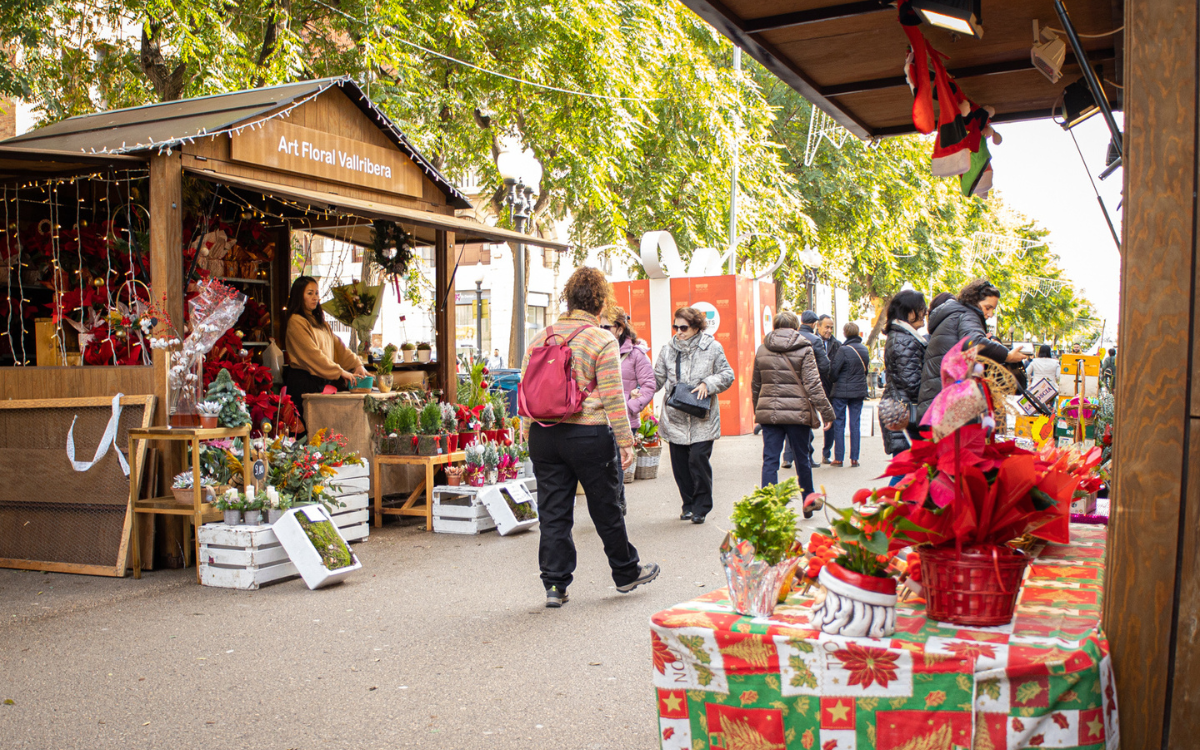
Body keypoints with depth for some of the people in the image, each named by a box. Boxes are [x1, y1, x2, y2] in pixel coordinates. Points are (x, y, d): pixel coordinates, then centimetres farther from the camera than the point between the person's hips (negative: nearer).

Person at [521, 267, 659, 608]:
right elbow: (613, 398, -11)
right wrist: (625, 442, -6)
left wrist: (529, 433, 18)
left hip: (544, 435, 4)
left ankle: (554, 585, 11)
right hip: (589, 436, -4)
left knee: (553, 512, 9)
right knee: (606, 508, 11)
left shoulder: (540, 338, 7)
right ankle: (626, 573, 28)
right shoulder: (602, 340, -8)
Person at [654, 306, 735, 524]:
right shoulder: (668, 350, 9)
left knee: (698, 459, -11)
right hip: (675, 418, 3)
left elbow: (727, 375, 5)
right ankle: (688, 504, 24)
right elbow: (657, 379, 12)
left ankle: (701, 506, 5)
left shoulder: (712, 348, 1)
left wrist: (708, 383, -12)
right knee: (679, 463, 6)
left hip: (702, 419, -3)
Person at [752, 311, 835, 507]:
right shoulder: (804, 349, -4)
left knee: (770, 460, 3)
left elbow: (755, 385, 15)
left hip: (769, 412, 3)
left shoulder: (762, 350, 8)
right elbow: (813, 384, -10)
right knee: (802, 460, 12)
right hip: (797, 413, -3)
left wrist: (757, 410, 26)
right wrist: (826, 412, -7)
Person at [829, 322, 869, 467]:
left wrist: (833, 380, 6)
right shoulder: (865, 350, 4)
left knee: (839, 424, 4)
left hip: (841, 391, -5)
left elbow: (833, 371, -13)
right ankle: (854, 458, 8)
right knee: (856, 424, 7)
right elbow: (865, 370, 12)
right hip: (859, 391, 5)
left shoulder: (843, 350, -15)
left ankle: (839, 458, 5)